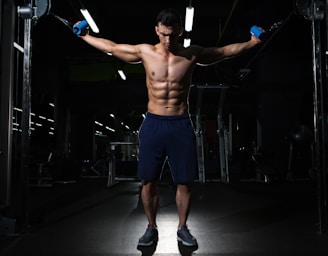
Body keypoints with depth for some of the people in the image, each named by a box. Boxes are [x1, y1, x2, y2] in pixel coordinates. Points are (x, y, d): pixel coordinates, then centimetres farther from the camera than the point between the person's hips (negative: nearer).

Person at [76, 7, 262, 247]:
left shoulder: (192, 54, 0)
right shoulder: (145, 52, 1)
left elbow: (226, 51, 12)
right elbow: (111, 47, 13)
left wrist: (252, 42, 10)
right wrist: (85, 36, 17)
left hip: (181, 125, 0)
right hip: (153, 124, 0)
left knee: (184, 181, 5)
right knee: (149, 181, 5)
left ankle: (182, 228, 24)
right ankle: (152, 228, 23)